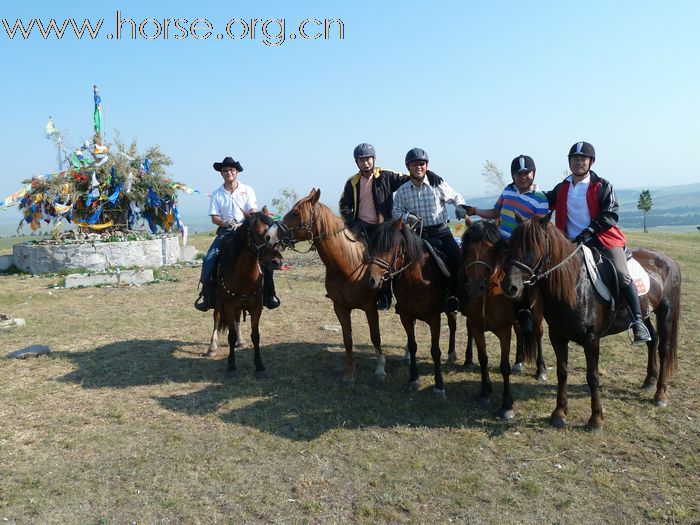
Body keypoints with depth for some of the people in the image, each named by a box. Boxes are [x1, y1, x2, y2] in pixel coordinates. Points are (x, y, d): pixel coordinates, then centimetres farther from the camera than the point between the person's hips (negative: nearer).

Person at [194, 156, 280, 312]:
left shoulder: (247, 190, 4)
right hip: (225, 231, 1)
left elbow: (253, 213, -4)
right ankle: (207, 295, -6)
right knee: (209, 259, -18)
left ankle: (269, 294, -8)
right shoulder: (216, 194, 6)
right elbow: (214, 217, 1)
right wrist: (226, 223, -20)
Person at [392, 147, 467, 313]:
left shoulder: (438, 184, 1)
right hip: (418, 233, 1)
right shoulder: (402, 191, 5)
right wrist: (408, 217, -10)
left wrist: (460, 207, -7)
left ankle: (452, 293, -1)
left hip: (441, 231, -1)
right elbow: (396, 211, 10)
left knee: (458, 260, -19)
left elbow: (456, 197, 14)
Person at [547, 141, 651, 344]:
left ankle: (638, 322, -13)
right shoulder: (562, 188, 13)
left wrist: (589, 231, -18)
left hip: (603, 238, -4)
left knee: (622, 276, -22)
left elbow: (611, 215, -5)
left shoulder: (602, 186, 2)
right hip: (572, 243, 4)